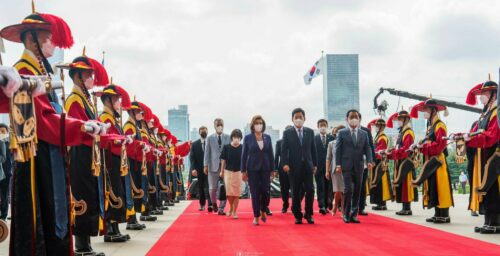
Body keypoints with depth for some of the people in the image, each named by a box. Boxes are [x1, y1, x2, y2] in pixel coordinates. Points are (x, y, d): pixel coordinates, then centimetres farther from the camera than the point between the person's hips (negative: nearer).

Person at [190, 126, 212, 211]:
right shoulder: (195, 144, 6)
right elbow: (192, 157, 2)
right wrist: (193, 168, -9)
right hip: (199, 169, 2)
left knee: (208, 187, -11)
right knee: (201, 187, 9)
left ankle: (210, 205, -16)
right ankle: (202, 204, 19)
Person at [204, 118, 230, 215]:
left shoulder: (228, 138, 5)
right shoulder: (210, 138, 7)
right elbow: (207, 152, 6)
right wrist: (206, 165, 0)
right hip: (214, 166, 0)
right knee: (212, 188, 2)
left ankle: (221, 209, 7)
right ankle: (214, 203, 32)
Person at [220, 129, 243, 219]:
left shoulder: (242, 148, -5)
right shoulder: (226, 147, -4)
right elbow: (223, 160, 3)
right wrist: (222, 171, 6)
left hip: (238, 172, 0)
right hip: (228, 171, 0)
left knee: (236, 193, 2)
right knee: (229, 193, 2)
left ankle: (234, 211, 14)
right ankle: (231, 208, 28)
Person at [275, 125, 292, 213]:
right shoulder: (279, 142, 5)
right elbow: (276, 156, 5)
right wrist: (275, 169, 0)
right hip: (283, 168, 2)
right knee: (284, 189, 7)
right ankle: (285, 205, 23)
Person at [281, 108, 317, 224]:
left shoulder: (310, 132, 9)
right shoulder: (287, 133, 3)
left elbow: (313, 149, 10)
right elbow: (284, 150, -1)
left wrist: (315, 164, 8)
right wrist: (285, 164, -13)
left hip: (308, 165, 2)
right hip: (294, 166, -2)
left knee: (310, 190, -4)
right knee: (296, 192, 2)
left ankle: (308, 214, 10)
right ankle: (297, 215, 12)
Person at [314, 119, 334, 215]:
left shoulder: (332, 138, 7)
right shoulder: (314, 138, 3)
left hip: (329, 166, 2)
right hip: (318, 166, -2)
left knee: (328, 187, 5)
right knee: (320, 187, -7)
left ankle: (326, 206, 13)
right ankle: (321, 206, -12)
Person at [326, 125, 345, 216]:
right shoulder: (331, 144, 7)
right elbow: (328, 158, 7)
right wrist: (327, 171, 2)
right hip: (335, 169, 0)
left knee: (344, 191, -2)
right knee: (338, 191, -6)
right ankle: (335, 208, 18)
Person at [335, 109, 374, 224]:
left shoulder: (364, 134, 12)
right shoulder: (342, 133, 4)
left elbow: (367, 149, 8)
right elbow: (338, 149, 1)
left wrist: (369, 161, -10)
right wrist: (338, 164, -7)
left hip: (359, 166, 3)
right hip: (346, 166, -3)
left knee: (357, 191, 4)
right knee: (348, 190, -10)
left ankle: (354, 214, 12)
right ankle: (346, 214, 2)